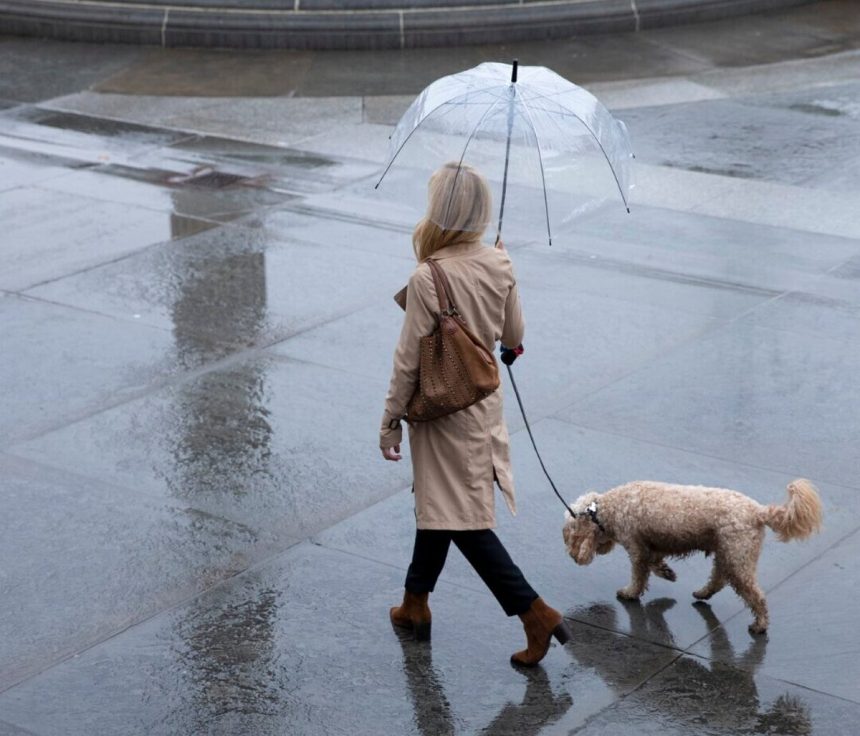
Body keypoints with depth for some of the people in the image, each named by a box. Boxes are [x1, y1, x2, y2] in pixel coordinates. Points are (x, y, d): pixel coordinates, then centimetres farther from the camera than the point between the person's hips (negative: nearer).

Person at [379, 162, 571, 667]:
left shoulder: (428, 279, -25)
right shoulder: (499, 265, -6)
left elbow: (409, 360, -18)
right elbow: (514, 336, 6)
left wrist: (392, 421, -6)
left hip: (444, 411, -7)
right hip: (485, 398, 7)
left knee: (464, 520, 1)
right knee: (437, 500, 22)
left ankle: (536, 612, -3)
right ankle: (416, 603, 35)